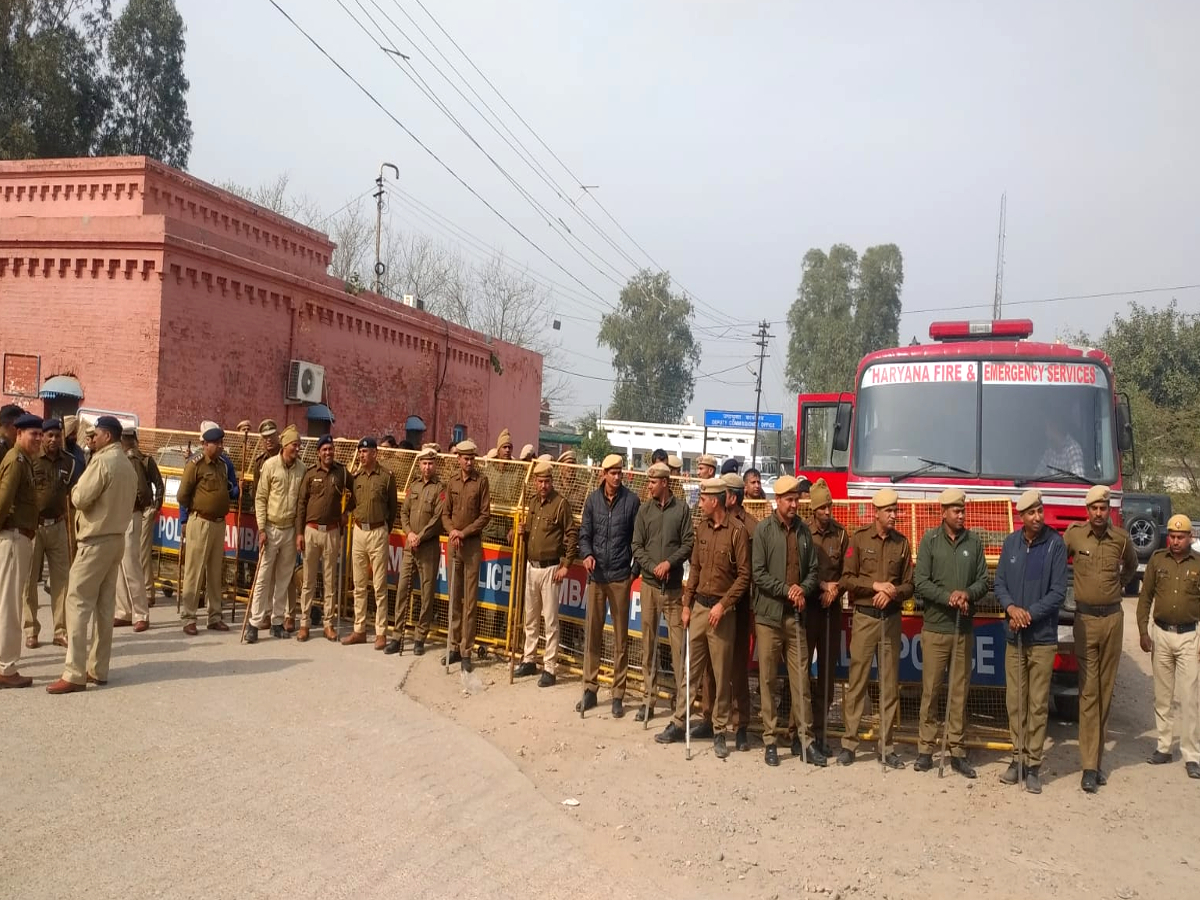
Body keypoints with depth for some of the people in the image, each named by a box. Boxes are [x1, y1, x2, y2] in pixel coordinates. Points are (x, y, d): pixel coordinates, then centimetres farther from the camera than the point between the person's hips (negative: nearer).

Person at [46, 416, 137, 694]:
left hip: (95, 541, -9)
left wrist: (76, 489, 3)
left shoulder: (102, 461, -14)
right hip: (116, 538, 9)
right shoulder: (128, 466, 13)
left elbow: (80, 498, -16)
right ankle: (98, 670, 14)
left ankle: (75, 674, -8)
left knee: (79, 603, -6)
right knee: (105, 605, 10)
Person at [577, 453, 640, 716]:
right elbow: (584, 534, 8)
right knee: (592, 633, 7)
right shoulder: (593, 500, 4)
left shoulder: (631, 500, -3)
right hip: (596, 575, 2)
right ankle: (590, 689, 18)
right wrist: (586, 554, -11)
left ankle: (618, 695, 12)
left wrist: (636, 569, -4)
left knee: (620, 637, 4)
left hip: (620, 576, -2)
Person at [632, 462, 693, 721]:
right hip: (649, 583, 3)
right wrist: (653, 567, -9)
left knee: (678, 642, -5)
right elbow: (637, 546, 5)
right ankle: (650, 698, 16)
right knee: (648, 642, 7)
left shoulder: (681, 509, 1)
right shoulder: (644, 509, 7)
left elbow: (688, 543, -1)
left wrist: (669, 562, -14)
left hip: (673, 585, -3)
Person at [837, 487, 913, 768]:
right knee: (857, 681, 0)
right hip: (864, 618, -2)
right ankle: (849, 742, 9)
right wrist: (875, 585, -17)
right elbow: (847, 579, -6)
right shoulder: (859, 538, -1)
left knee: (890, 683, 6)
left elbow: (909, 585, 5)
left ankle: (887, 746, 14)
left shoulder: (901, 543, 6)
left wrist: (892, 593, -13)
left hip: (891, 618, 2)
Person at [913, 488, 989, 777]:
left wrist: (968, 594, -12)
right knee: (931, 690, 2)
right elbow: (921, 583, -7)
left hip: (964, 629, 2)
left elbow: (983, 581, 7)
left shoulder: (974, 542, 6)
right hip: (935, 627, -2)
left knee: (959, 691, 6)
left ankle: (956, 750, 14)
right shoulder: (929, 540, -1)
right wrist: (949, 597, -18)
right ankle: (925, 748, 10)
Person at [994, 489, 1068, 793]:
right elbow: (999, 583, 7)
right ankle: (1018, 758, 19)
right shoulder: (1011, 543, 6)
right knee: (1015, 701, 8)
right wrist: (1011, 607, -12)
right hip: (1014, 637, 4)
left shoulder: (1055, 544, -6)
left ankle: (1034, 765, 9)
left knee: (1038, 704, 1)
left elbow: (1058, 592, -9)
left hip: (1042, 637, -3)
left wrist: (1029, 614, -15)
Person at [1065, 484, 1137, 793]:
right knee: (1088, 691, -4)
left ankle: (1098, 758, 17)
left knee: (1106, 689, 8)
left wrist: (1120, 585, 14)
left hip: (1113, 617, 2)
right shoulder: (1073, 534, -5)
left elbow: (1131, 565, 22)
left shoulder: (1121, 538, 0)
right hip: (1086, 618, -2)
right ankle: (1089, 766, -3)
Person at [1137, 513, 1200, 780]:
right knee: (1162, 696, 10)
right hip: (1161, 635, 2)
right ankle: (1163, 747, 19)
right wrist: (1143, 632, 1)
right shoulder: (1157, 560, 3)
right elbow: (1145, 597, 6)